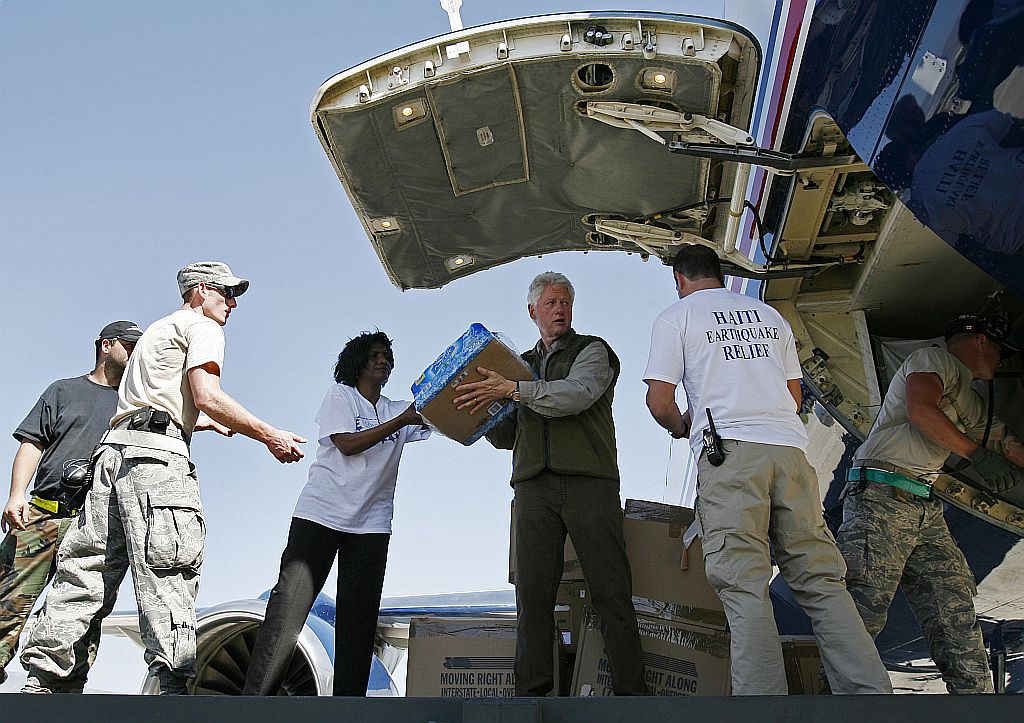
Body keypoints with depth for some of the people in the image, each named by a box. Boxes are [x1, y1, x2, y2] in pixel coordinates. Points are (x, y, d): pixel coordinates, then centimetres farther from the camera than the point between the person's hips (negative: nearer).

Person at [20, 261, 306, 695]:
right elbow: (207, 397, -9)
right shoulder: (202, 327, 6)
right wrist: (270, 437, -6)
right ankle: (175, 683, -22)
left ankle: (42, 682, 3)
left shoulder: (158, 329, 34)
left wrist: (209, 422, 41)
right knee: (168, 572, -16)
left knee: (87, 573, 5)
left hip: (114, 449, 9)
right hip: (154, 453, -9)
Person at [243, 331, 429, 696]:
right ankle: (256, 694, -1)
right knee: (289, 605, -7)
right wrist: (402, 421, -14)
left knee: (359, 617, 2)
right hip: (321, 513, -4)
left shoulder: (399, 410, 16)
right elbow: (347, 444, -10)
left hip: (371, 523, 4)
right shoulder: (340, 395, 4)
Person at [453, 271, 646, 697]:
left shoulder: (592, 350, 11)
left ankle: (630, 689, 0)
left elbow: (578, 393, -13)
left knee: (611, 590, -5)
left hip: (589, 482, -4)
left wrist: (513, 389, -18)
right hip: (534, 485, 4)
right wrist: (486, 412, 2)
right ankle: (531, 690, 3)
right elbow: (508, 438, 22)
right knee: (533, 592, -1)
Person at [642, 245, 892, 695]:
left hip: (730, 454, -4)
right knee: (821, 580, 5)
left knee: (745, 588, -6)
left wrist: (681, 427, 21)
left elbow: (659, 403, 1)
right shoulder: (770, 315, 23)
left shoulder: (675, 317, 9)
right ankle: (869, 694, 0)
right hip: (789, 447, 5)